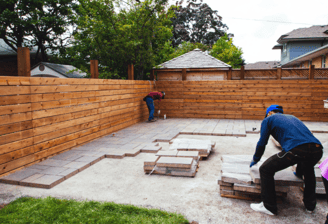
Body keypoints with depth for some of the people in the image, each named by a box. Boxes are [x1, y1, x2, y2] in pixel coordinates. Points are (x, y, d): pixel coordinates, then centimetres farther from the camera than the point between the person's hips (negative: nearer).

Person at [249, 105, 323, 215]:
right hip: (317, 149, 7)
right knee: (308, 170, 39)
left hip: (296, 150, -7)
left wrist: (255, 160, 37)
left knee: (266, 170, 12)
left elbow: (261, 143, 17)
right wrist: (299, 170, 55)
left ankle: (269, 207, 20)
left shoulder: (268, 120, 20)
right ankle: (310, 205, 46)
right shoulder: (292, 117, 37)